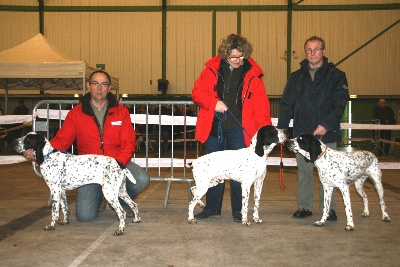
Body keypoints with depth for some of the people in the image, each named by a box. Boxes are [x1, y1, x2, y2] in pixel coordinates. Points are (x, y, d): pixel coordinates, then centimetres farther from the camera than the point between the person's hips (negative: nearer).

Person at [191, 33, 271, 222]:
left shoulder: (252, 74, 2)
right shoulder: (212, 69, 5)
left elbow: (261, 104, -1)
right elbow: (197, 92, 5)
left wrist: (264, 129, -13)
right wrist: (213, 103, -13)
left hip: (239, 129, -1)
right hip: (214, 128, 2)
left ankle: (238, 210, 15)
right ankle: (212, 208, 22)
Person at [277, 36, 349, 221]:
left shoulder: (336, 76, 3)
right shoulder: (297, 77, 12)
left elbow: (339, 104, -6)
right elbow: (287, 104, 10)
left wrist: (326, 124, -18)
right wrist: (281, 128, 0)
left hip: (327, 133, -2)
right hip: (302, 133, 3)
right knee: (304, 171, 7)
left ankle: (328, 208, 13)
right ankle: (304, 206, 16)